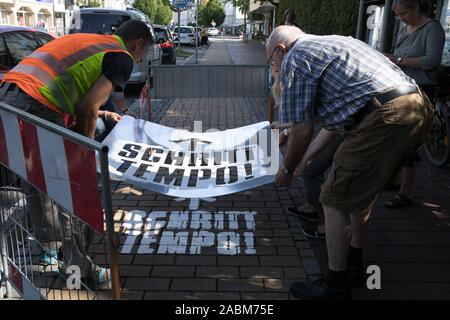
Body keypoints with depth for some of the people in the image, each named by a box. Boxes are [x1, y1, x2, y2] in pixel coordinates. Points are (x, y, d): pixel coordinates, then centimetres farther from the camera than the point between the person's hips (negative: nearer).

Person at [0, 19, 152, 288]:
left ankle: (51, 248, 42)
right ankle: (79, 271, 18)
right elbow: (87, 109, -8)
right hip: (36, 107, -10)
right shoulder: (123, 58, 1)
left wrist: (98, 112, 36)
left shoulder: (88, 40, 26)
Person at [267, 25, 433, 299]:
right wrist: (310, 155, 37)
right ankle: (354, 264, 39)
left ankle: (335, 286, 15)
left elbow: (302, 130, -1)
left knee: (336, 201, 2)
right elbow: (338, 115, 31)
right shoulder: (329, 44, 29)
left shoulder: (294, 59, 1)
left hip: (387, 118, -10)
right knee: (361, 193, 24)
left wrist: (288, 169, 16)